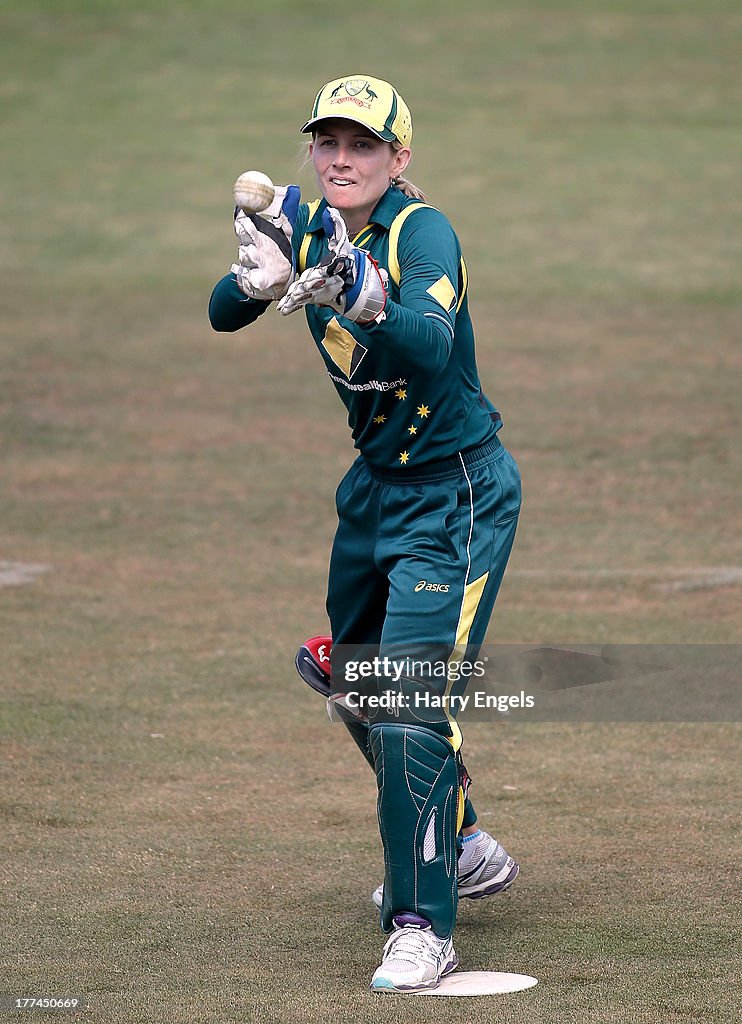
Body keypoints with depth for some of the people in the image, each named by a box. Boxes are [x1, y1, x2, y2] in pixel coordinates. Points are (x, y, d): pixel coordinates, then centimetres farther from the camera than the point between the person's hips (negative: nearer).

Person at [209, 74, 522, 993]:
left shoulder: (422, 232, -22)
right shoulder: (310, 230, -1)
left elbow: (431, 349, -39)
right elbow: (222, 315, -12)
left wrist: (370, 301, -58)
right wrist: (260, 277, -34)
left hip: (457, 495, -8)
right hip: (376, 485, 8)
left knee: (411, 699, -18)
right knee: (357, 685, 21)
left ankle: (423, 926, -12)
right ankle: (463, 850, 41)